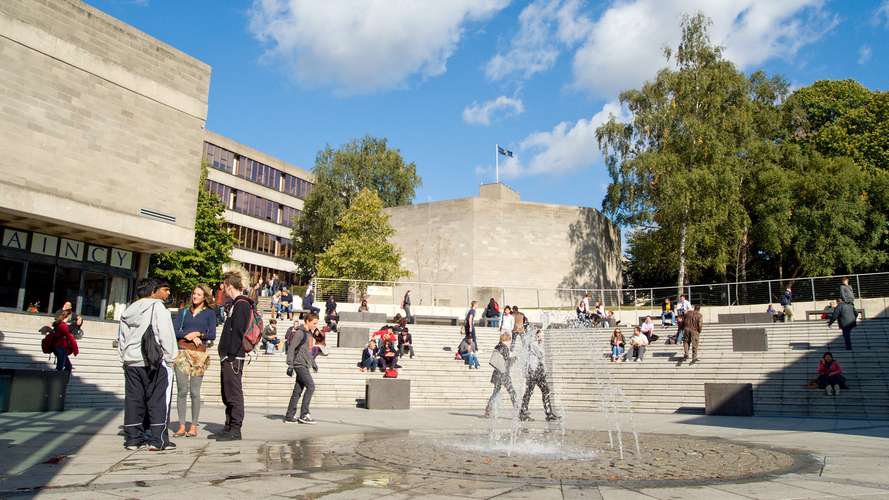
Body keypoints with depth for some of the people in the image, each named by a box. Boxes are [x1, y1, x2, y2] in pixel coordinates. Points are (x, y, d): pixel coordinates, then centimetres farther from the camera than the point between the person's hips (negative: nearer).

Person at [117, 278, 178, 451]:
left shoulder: (129, 310, 15)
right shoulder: (157, 306, -6)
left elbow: (121, 338, 18)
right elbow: (166, 334, -12)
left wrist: (124, 358, 21)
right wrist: (171, 357, -6)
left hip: (131, 361, 7)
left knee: (133, 400, 10)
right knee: (158, 400, -2)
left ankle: (133, 438, 13)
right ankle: (158, 440, -3)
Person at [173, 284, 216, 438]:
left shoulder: (210, 313, 9)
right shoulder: (184, 312, 17)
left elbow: (212, 335, 2)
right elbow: (176, 332, 8)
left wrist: (198, 334, -10)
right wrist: (189, 336, -8)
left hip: (199, 353, -2)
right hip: (182, 351, 2)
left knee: (194, 391, -3)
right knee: (181, 390, -2)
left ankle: (194, 426, 3)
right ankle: (181, 426, 2)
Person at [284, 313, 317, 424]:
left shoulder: (309, 333, 16)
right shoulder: (300, 333, -12)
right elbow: (291, 348, -16)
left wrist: (312, 362, 25)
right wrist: (290, 365, -19)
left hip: (304, 365, 9)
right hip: (300, 365, -9)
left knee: (298, 390, 8)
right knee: (311, 386, -13)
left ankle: (289, 416, 12)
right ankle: (304, 415, -9)